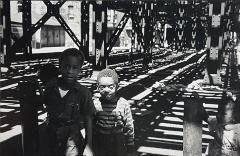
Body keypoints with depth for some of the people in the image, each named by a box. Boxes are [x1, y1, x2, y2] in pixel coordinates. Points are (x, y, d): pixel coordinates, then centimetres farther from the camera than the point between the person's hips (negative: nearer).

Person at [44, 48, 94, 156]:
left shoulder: (83, 93, -17)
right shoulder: (50, 87, -9)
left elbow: (88, 120, -11)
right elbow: (47, 107, 6)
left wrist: (88, 146, -12)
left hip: (73, 132, -3)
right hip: (53, 132, 3)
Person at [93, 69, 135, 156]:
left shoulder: (123, 104, -11)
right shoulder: (95, 104, -8)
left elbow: (129, 128, -3)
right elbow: (91, 128, 1)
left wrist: (130, 149, 1)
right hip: (100, 144, 1)